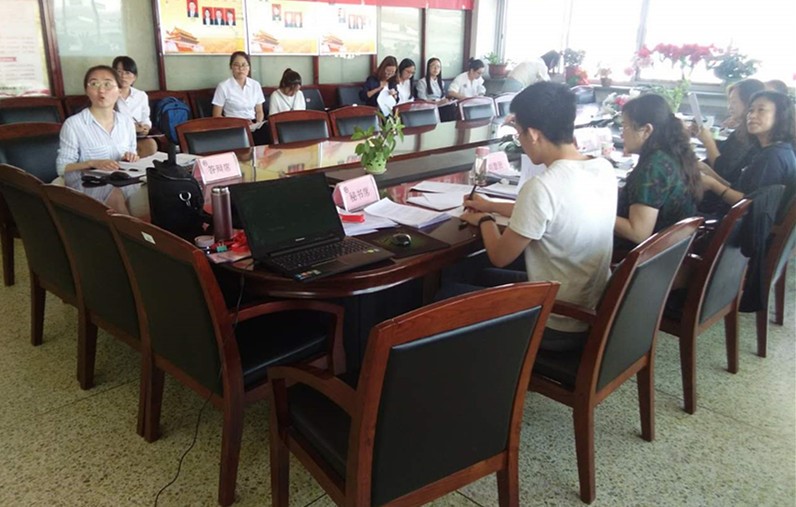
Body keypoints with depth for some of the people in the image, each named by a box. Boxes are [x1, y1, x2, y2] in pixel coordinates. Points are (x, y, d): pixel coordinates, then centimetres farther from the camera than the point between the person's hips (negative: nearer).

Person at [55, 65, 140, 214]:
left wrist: (131, 158, -3)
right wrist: (92, 163, -19)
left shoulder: (127, 122, 11)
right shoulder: (73, 124, -4)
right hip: (87, 184, -4)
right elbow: (62, 167, -3)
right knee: (117, 195, -36)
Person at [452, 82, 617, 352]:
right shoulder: (604, 169, -3)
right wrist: (491, 206, 23)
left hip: (558, 327, -8)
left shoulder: (542, 187, -29)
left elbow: (500, 256, -14)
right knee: (484, 277, 26)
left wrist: (484, 220, 7)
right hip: (595, 314, 8)